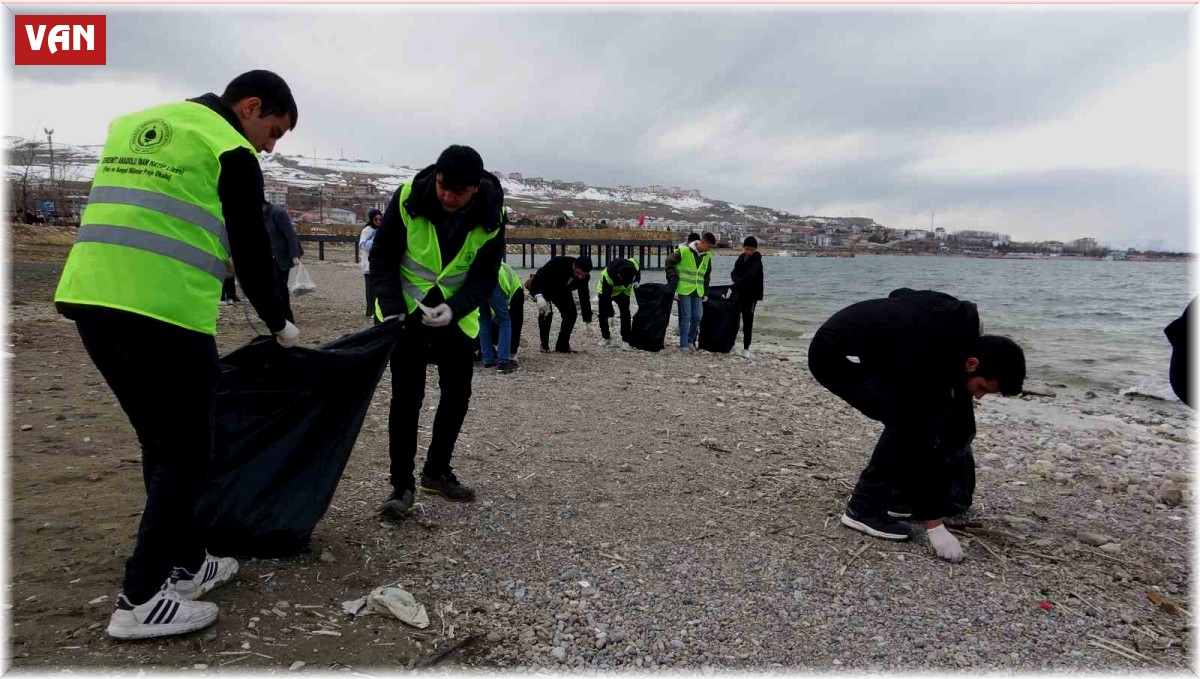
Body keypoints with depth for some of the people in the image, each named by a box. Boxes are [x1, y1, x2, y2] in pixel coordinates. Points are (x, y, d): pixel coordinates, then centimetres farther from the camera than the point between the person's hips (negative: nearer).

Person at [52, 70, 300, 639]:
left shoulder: (134, 125, 23)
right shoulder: (230, 149, 0)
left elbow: (122, 217, 24)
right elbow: (251, 251, -1)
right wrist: (279, 323, 12)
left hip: (88, 296, 8)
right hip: (164, 310, -8)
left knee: (159, 442, 17)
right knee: (185, 453, 2)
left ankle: (186, 563, 27)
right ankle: (140, 601, 4)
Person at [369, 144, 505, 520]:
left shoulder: (491, 216, -16)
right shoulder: (407, 198, -20)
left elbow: (485, 275, -10)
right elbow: (382, 256, -11)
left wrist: (455, 307, -27)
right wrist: (390, 307, -23)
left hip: (457, 313, 3)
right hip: (408, 309, -2)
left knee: (457, 394, 6)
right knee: (407, 395, -8)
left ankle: (437, 471, 25)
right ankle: (401, 484, 4)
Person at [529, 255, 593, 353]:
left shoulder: (584, 277, -21)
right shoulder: (558, 262, -37)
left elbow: (584, 297, -12)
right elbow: (539, 275, -34)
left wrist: (588, 320, -12)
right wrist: (539, 296, -48)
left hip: (562, 292, 5)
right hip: (543, 288, -4)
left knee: (571, 313, -8)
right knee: (546, 312, -22)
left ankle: (563, 345, 4)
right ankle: (544, 344, -6)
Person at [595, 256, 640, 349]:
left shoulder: (635, 266, -34)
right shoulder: (608, 276, -44)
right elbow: (606, 296, -34)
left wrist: (637, 281, 2)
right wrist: (610, 314, -30)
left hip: (623, 292, 2)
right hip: (605, 290, -2)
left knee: (625, 313, -13)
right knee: (603, 314, -5)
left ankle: (626, 340, -9)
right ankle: (606, 338, 14)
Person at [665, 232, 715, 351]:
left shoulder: (707, 256, 7)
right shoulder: (683, 250, -11)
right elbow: (669, 262, -2)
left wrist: (705, 292, 15)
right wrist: (672, 278, -6)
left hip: (698, 291, 5)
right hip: (684, 290, -5)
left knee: (697, 317, 3)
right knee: (685, 317, -5)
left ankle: (691, 341, 21)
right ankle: (684, 344, 5)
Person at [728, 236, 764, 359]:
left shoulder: (756, 262, -15)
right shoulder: (741, 258, 6)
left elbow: (748, 277, -26)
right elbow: (734, 273, 8)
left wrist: (732, 288, -31)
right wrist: (738, 280, -15)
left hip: (751, 295, -6)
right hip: (739, 293, 6)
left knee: (748, 322, -1)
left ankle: (746, 349, 6)